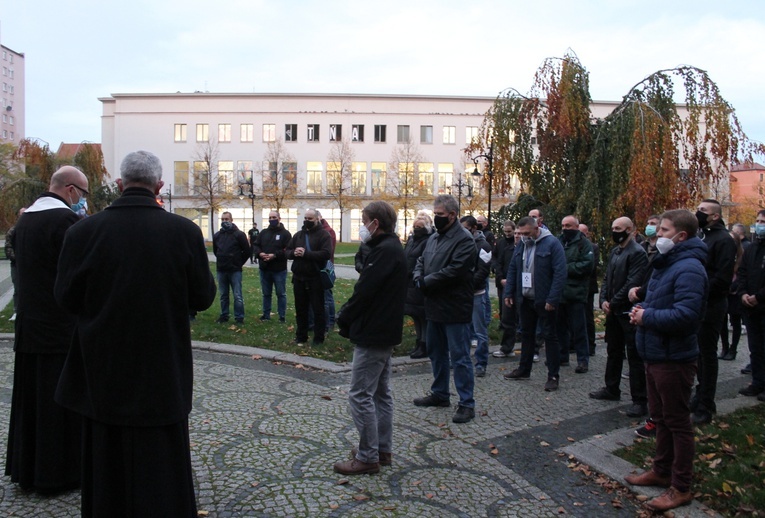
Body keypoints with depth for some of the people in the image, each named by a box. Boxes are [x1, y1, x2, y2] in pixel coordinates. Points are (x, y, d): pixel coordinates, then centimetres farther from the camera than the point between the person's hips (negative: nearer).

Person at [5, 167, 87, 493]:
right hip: (61, 328, -8)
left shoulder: (24, 219, 10)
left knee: (30, 397, 16)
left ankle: (26, 469, 27)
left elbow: (24, 265, 15)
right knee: (60, 400, 3)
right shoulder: (66, 219, -17)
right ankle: (57, 474, 13)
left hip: (29, 325, 8)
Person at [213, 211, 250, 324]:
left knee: (237, 296, -3)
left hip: (235, 270, -5)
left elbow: (247, 251, -4)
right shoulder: (217, 235, 8)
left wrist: (239, 263, 1)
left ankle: (239, 318, 3)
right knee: (223, 295, 13)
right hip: (221, 270, 5)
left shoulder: (239, 234, -7)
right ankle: (224, 315, 23)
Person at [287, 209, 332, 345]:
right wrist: (294, 253, -12)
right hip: (299, 278, 5)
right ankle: (301, 336, 25)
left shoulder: (324, 235, -6)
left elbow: (326, 254, -19)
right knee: (300, 308, 14)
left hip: (315, 279, -5)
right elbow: (287, 251, 12)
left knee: (318, 309, 3)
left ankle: (319, 338, 12)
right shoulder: (298, 234, 13)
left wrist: (305, 253, -23)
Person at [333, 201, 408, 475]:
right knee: (380, 392, 17)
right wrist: (347, 316, 5)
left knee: (360, 395, -3)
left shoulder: (384, 251, -20)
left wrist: (343, 317, -7)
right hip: (384, 333, 11)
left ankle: (367, 457, 5)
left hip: (372, 335, -11)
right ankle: (383, 449, 27)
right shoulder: (392, 247, 13)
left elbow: (364, 291, -23)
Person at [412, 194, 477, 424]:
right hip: (434, 306, 9)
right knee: (436, 352, 19)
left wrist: (426, 282, -15)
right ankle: (439, 394, 34)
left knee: (459, 357, -3)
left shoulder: (464, 240, -14)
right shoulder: (433, 238, 14)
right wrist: (419, 278, -6)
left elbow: (454, 271, -23)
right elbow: (421, 262, 16)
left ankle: (467, 403, 6)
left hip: (455, 309, -9)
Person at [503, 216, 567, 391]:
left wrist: (552, 299, -21)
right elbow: (512, 270, 14)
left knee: (549, 336, 1)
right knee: (526, 334, 16)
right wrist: (508, 293, 6)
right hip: (525, 299, 6)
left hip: (544, 301, -6)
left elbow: (560, 273, -17)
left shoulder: (552, 243, -12)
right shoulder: (521, 245, 8)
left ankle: (553, 376, 8)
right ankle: (524, 369, 28)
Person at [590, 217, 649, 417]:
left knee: (634, 356, -4)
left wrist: (613, 303, -15)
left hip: (628, 311, -9)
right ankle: (612, 389, 33)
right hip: (613, 310, 9)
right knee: (613, 351, 19)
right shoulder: (614, 252, 13)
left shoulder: (637, 253, -14)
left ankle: (640, 401, 2)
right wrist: (604, 300, -1)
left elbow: (632, 283, -20)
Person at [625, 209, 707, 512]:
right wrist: (642, 311, 4)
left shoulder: (688, 269, -20)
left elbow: (685, 315, -31)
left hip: (674, 359, -10)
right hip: (655, 355, 10)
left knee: (677, 422, 2)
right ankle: (662, 471, 35)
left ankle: (681, 488, 14)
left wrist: (647, 316, -20)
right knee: (660, 418, 20)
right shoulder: (665, 264, 14)